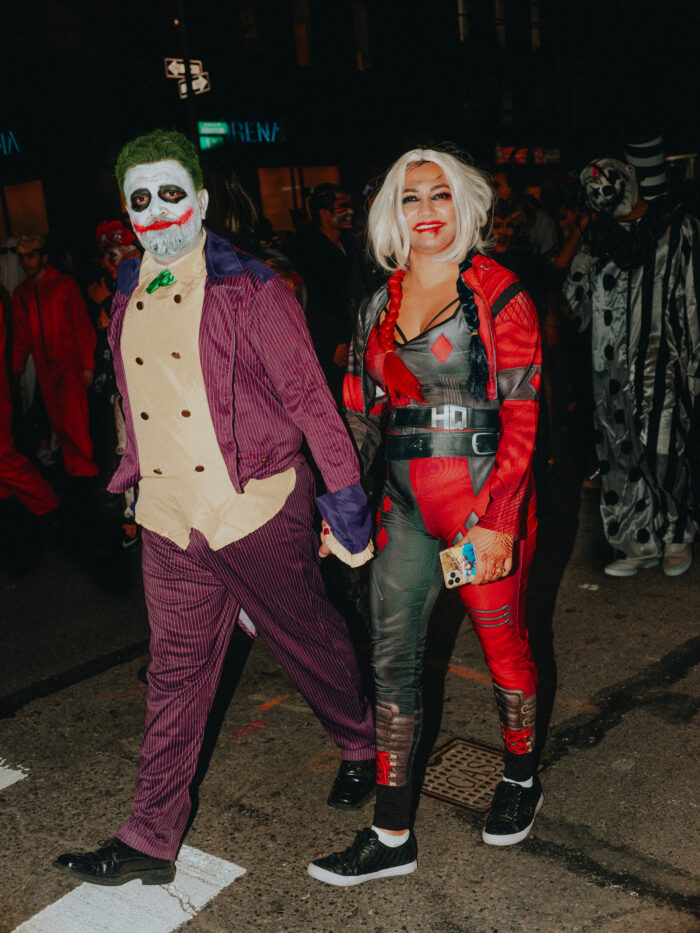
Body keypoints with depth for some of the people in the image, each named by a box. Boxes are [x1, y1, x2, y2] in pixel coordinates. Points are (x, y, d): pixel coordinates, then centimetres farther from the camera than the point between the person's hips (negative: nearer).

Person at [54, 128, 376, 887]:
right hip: (169, 525, 5)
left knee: (311, 646, 13)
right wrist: (134, 477, 19)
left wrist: (347, 505, -10)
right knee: (175, 677, 11)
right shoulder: (127, 298, 10)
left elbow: (309, 398, -10)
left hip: (260, 512, -5)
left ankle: (362, 748, 41)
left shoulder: (249, 289, -9)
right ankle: (150, 839, 22)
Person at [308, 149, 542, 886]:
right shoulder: (380, 307, 10)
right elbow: (361, 418, 12)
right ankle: (391, 835, 14)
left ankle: (521, 778, 39)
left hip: (486, 496, -4)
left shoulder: (498, 294, -5)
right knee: (392, 658, 3)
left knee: (502, 645, 12)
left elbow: (521, 416, -10)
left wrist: (497, 520, -16)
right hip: (406, 503, 5)